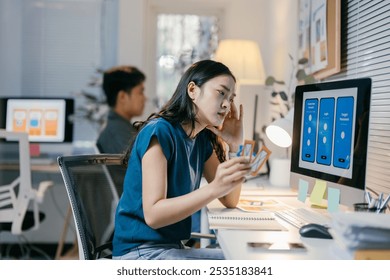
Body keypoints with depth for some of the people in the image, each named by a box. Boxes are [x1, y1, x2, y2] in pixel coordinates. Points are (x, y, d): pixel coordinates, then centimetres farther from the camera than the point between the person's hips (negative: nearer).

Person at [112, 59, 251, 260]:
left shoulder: (202, 139, 8)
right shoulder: (159, 131, -16)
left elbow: (230, 201, 10)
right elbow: (152, 215, -23)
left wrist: (235, 144, 0)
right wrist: (214, 188, -33)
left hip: (172, 248, 8)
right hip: (141, 251, -8)